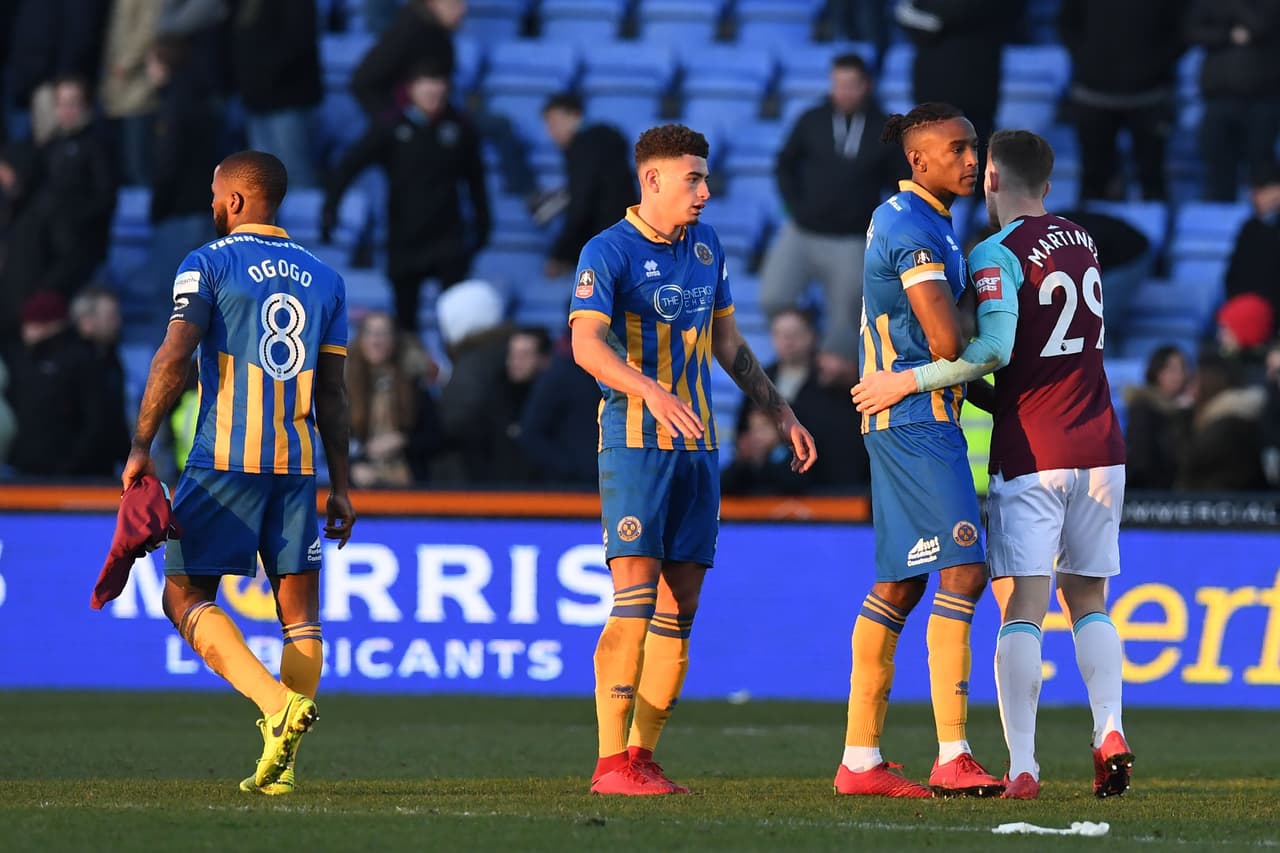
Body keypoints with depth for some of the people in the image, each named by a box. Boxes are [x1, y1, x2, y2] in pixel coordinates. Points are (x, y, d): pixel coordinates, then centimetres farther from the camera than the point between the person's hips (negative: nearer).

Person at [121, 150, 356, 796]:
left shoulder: (207, 264, 0)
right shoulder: (324, 278, 14)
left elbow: (174, 357, -12)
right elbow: (333, 394, 14)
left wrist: (140, 448, -10)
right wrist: (340, 487, 16)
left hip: (225, 458, -4)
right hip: (298, 463, 4)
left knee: (186, 594, 2)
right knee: (300, 612, 6)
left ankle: (277, 703, -19)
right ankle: (281, 760, -3)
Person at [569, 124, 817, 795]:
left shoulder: (706, 247, 15)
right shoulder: (609, 251, -7)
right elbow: (586, 343, -19)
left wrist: (780, 413, 23)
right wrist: (651, 391, -35)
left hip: (697, 448, 7)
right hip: (634, 440, -7)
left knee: (679, 610, 4)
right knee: (634, 603, -14)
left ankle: (642, 757, 9)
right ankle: (611, 763, -13)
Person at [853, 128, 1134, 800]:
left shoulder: (997, 254, -9)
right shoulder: (1083, 243, 13)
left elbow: (995, 348, -22)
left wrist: (906, 383, -17)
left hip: (1030, 455, -6)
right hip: (1100, 449, 6)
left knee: (1020, 609, -5)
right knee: (1088, 601, 14)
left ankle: (1021, 767, -12)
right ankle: (1110, 731, -5)